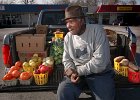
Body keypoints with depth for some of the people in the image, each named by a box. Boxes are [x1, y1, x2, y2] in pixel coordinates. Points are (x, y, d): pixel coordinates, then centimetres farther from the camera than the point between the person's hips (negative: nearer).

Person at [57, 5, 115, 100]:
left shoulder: (97, 30, -14)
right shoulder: (68, 37, 3)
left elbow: (100, 62, -21)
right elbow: (67, 60, 11)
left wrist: (77, 70, -16)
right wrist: (72, 72, -11)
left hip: (100, 73, -3)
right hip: (77, 73, 4)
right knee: (62, 92, -18)